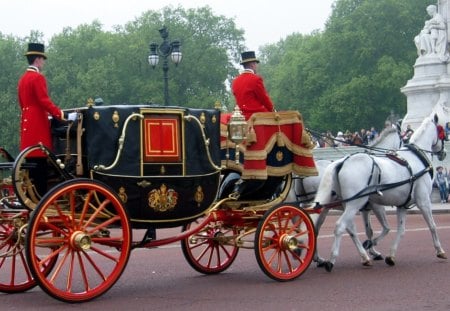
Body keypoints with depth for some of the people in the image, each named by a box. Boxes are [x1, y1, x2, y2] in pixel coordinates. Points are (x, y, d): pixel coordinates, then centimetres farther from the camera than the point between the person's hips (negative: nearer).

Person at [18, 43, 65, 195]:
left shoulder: (23, 78, 16)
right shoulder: (38, 77, -12)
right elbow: (44, 101, -20)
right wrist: (59, 113, -16)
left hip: (27, 124, 9)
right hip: (38, 125, -9)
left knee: (31, 162, 11)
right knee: (40, 161, -8)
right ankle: (40, 197, -8)